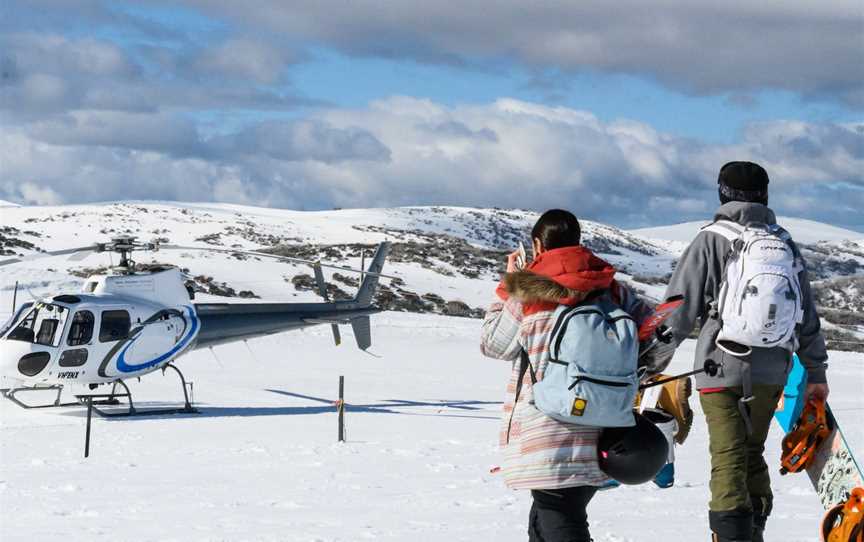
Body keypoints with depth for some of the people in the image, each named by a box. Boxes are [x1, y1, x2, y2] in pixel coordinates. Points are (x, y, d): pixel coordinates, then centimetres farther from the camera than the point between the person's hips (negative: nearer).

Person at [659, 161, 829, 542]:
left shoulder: (711, 240, -5)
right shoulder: (784, 244, 9)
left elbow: (679, 309, -7)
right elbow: (807, 317, 14)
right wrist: (816, 372, 23)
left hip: (722, 367, -4)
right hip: (771, 370, 4)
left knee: (728, 460, -5)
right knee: (753, 454, 19)